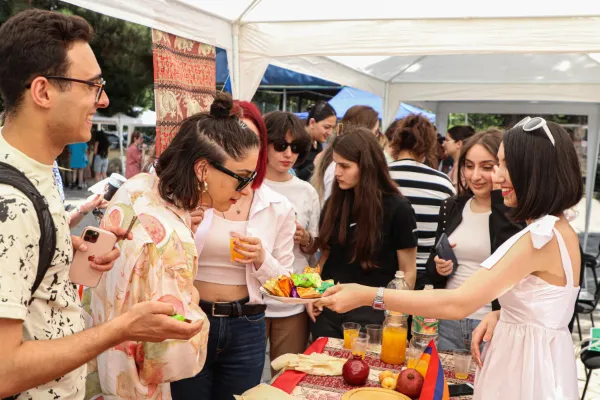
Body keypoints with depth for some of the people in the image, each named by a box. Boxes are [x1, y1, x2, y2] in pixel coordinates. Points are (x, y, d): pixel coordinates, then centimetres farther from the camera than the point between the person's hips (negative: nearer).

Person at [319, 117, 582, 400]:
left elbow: (458, 304, -30)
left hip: (528, 363, -9)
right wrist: (497, 315, -2)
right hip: (532, 355, 9)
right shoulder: (559, 229, 8)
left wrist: (366, 296, -30)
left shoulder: (543, 236, -24)